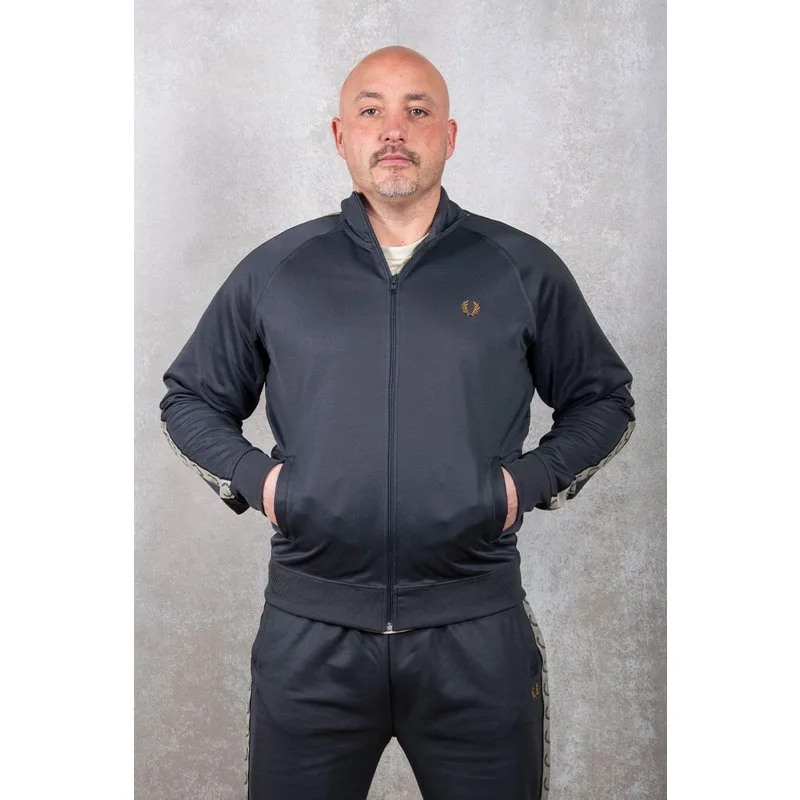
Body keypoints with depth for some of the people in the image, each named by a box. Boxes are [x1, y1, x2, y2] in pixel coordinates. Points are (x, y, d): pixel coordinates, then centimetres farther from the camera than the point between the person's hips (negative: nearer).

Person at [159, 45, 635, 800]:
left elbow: (602, 400, 13)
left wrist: (531, 478, -3)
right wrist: (250, 475, -2)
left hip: (478, 632, 0)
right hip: (309, 631, 1)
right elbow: (189, 398, 15)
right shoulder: (273, 270, 5)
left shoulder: (525, 270, 3)